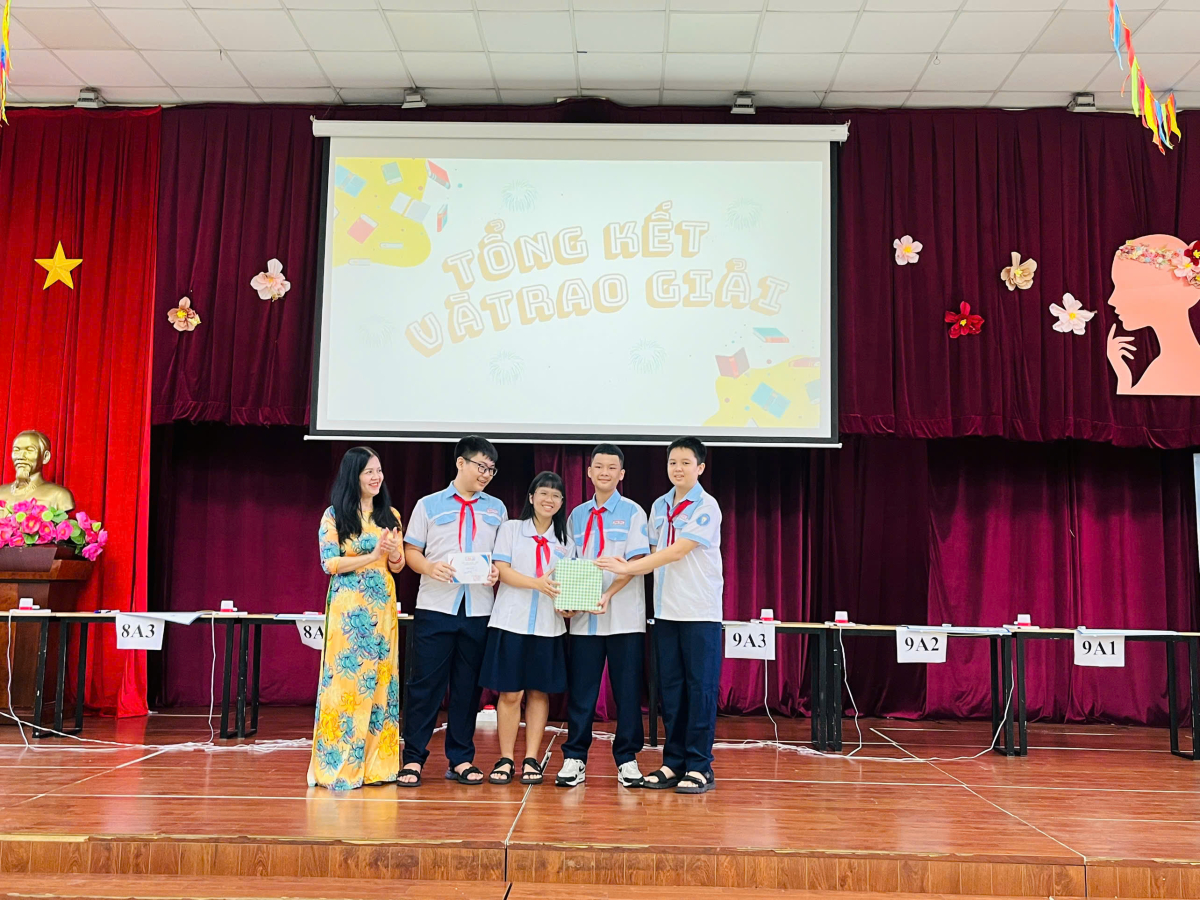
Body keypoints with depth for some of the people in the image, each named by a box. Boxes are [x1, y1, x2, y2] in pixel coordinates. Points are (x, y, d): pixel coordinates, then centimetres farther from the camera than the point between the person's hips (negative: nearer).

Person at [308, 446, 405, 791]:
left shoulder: (390, 516, 12)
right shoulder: (334, 516, -1)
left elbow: (398, 565, 13)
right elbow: (330, 563, -8)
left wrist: (393, 553, -10)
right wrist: (372, 555, -16)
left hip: (383, 607, 5)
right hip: (348, 607, -4)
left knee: (380, 682, 3)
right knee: (345, 680, -6)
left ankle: (374, 764, 9)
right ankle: (338, 766, 1)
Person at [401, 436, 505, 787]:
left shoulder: (496, 509, 14)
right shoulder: (429, 505, 8)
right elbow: (411, 551, 5)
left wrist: (497, 571, -7)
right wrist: (430, 567, -15)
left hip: (479, 610, 2)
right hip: (435, 606, -2)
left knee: (468, 686, 7)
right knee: (426, 684, -1)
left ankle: (461, 760, 15)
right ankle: (413, 758, 8)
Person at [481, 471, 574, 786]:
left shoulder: (565, 540, 13)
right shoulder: (510, 529, 6)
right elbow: (502, 570, -5)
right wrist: (537, 583, -19)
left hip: (548, 626, 2)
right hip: (511, 621, -2)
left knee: (539, 691, 4)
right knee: (510, 692, -2)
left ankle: (532, 759, 11)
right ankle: (506, 759, 8)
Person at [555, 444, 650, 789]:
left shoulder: (632, 512, 2)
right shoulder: (577, 515, 13)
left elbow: (636, 562, -8)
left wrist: (608, 595, -20)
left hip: (624, 618, -3)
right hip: (583, 618, 3)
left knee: (627, 691, 2)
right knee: (580, 692, 4)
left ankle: (627, 759, 13)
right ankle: (575, 758, 14)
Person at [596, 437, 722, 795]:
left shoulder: (706, 507, -8)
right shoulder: (659, 506, 12)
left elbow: (678, 551, -17)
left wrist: (627, 567, -19)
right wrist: (629, 568, -6)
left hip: (701, 612, -6)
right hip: (665, 611, 6)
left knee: (700, 688, -2)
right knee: (670, 688, 8)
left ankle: (699, 766, 6)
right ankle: (673, 762, 17)